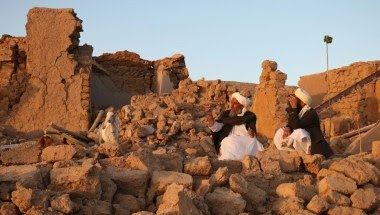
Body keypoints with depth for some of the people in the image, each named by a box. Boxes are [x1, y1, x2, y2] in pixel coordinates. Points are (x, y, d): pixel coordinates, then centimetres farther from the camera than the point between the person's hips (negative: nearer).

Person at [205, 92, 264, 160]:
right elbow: (215, 128, 2)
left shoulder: (249, 115, 16)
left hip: (246, 140, 1)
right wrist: (210, 116, -14)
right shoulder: (226, 114, 15)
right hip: (229, 141, 0)